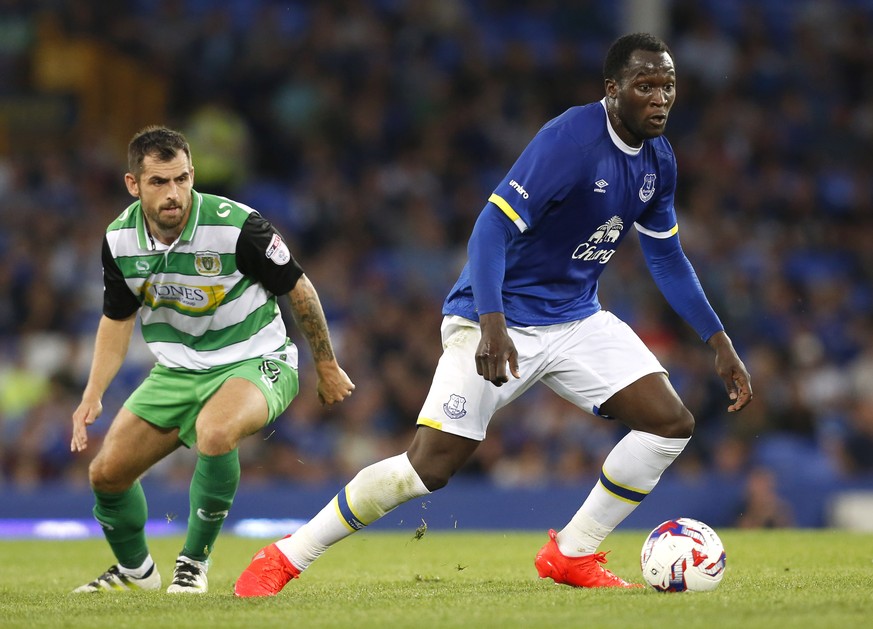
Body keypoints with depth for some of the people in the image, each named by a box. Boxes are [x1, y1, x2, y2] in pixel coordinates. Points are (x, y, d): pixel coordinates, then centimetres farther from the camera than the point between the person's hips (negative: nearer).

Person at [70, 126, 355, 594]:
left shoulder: (236, 226, -24)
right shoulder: (119, 239, -9)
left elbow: (298, 288, -9)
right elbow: (118, 319, 8)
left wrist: (327, 367, -1)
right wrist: (92, 396, -1)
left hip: (254, 362, -5)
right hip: (177, 371, 5)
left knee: (214, 433, -37)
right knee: (107, 473, 0)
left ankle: (194, 560, -16)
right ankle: (135, 570, 31)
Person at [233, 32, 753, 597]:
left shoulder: (658, 159, 2)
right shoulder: (570, 140, -23)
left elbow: (667, 258, 16)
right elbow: (493, 228, -28)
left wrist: (721, 344, 12)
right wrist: (492, 325, -39)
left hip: (576, 318, 7)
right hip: (501, 324, -7)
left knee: (671, 422, -8)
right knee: (427, 468, -14)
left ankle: (573, 555, 7)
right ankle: (285, 557, 2)